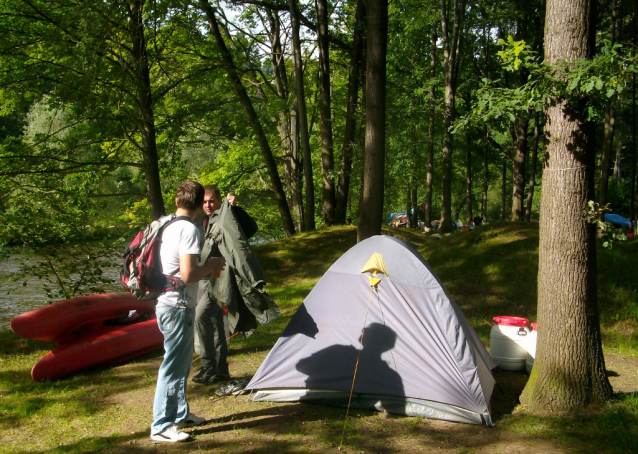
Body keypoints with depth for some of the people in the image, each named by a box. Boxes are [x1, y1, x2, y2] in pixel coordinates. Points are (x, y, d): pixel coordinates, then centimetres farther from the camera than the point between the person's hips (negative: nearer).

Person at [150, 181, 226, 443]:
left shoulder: (167, 227, 10)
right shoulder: (189, 230, -18)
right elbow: (188, 275, -24)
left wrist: (205, 267, 20)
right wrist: (210, 266, -8)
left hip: (165, 302, 10)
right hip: (178, 307, -10)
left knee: (182, 362, 21)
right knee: (173, 367, -2)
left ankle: (180, 414, 32)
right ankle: (161, 426, 6)